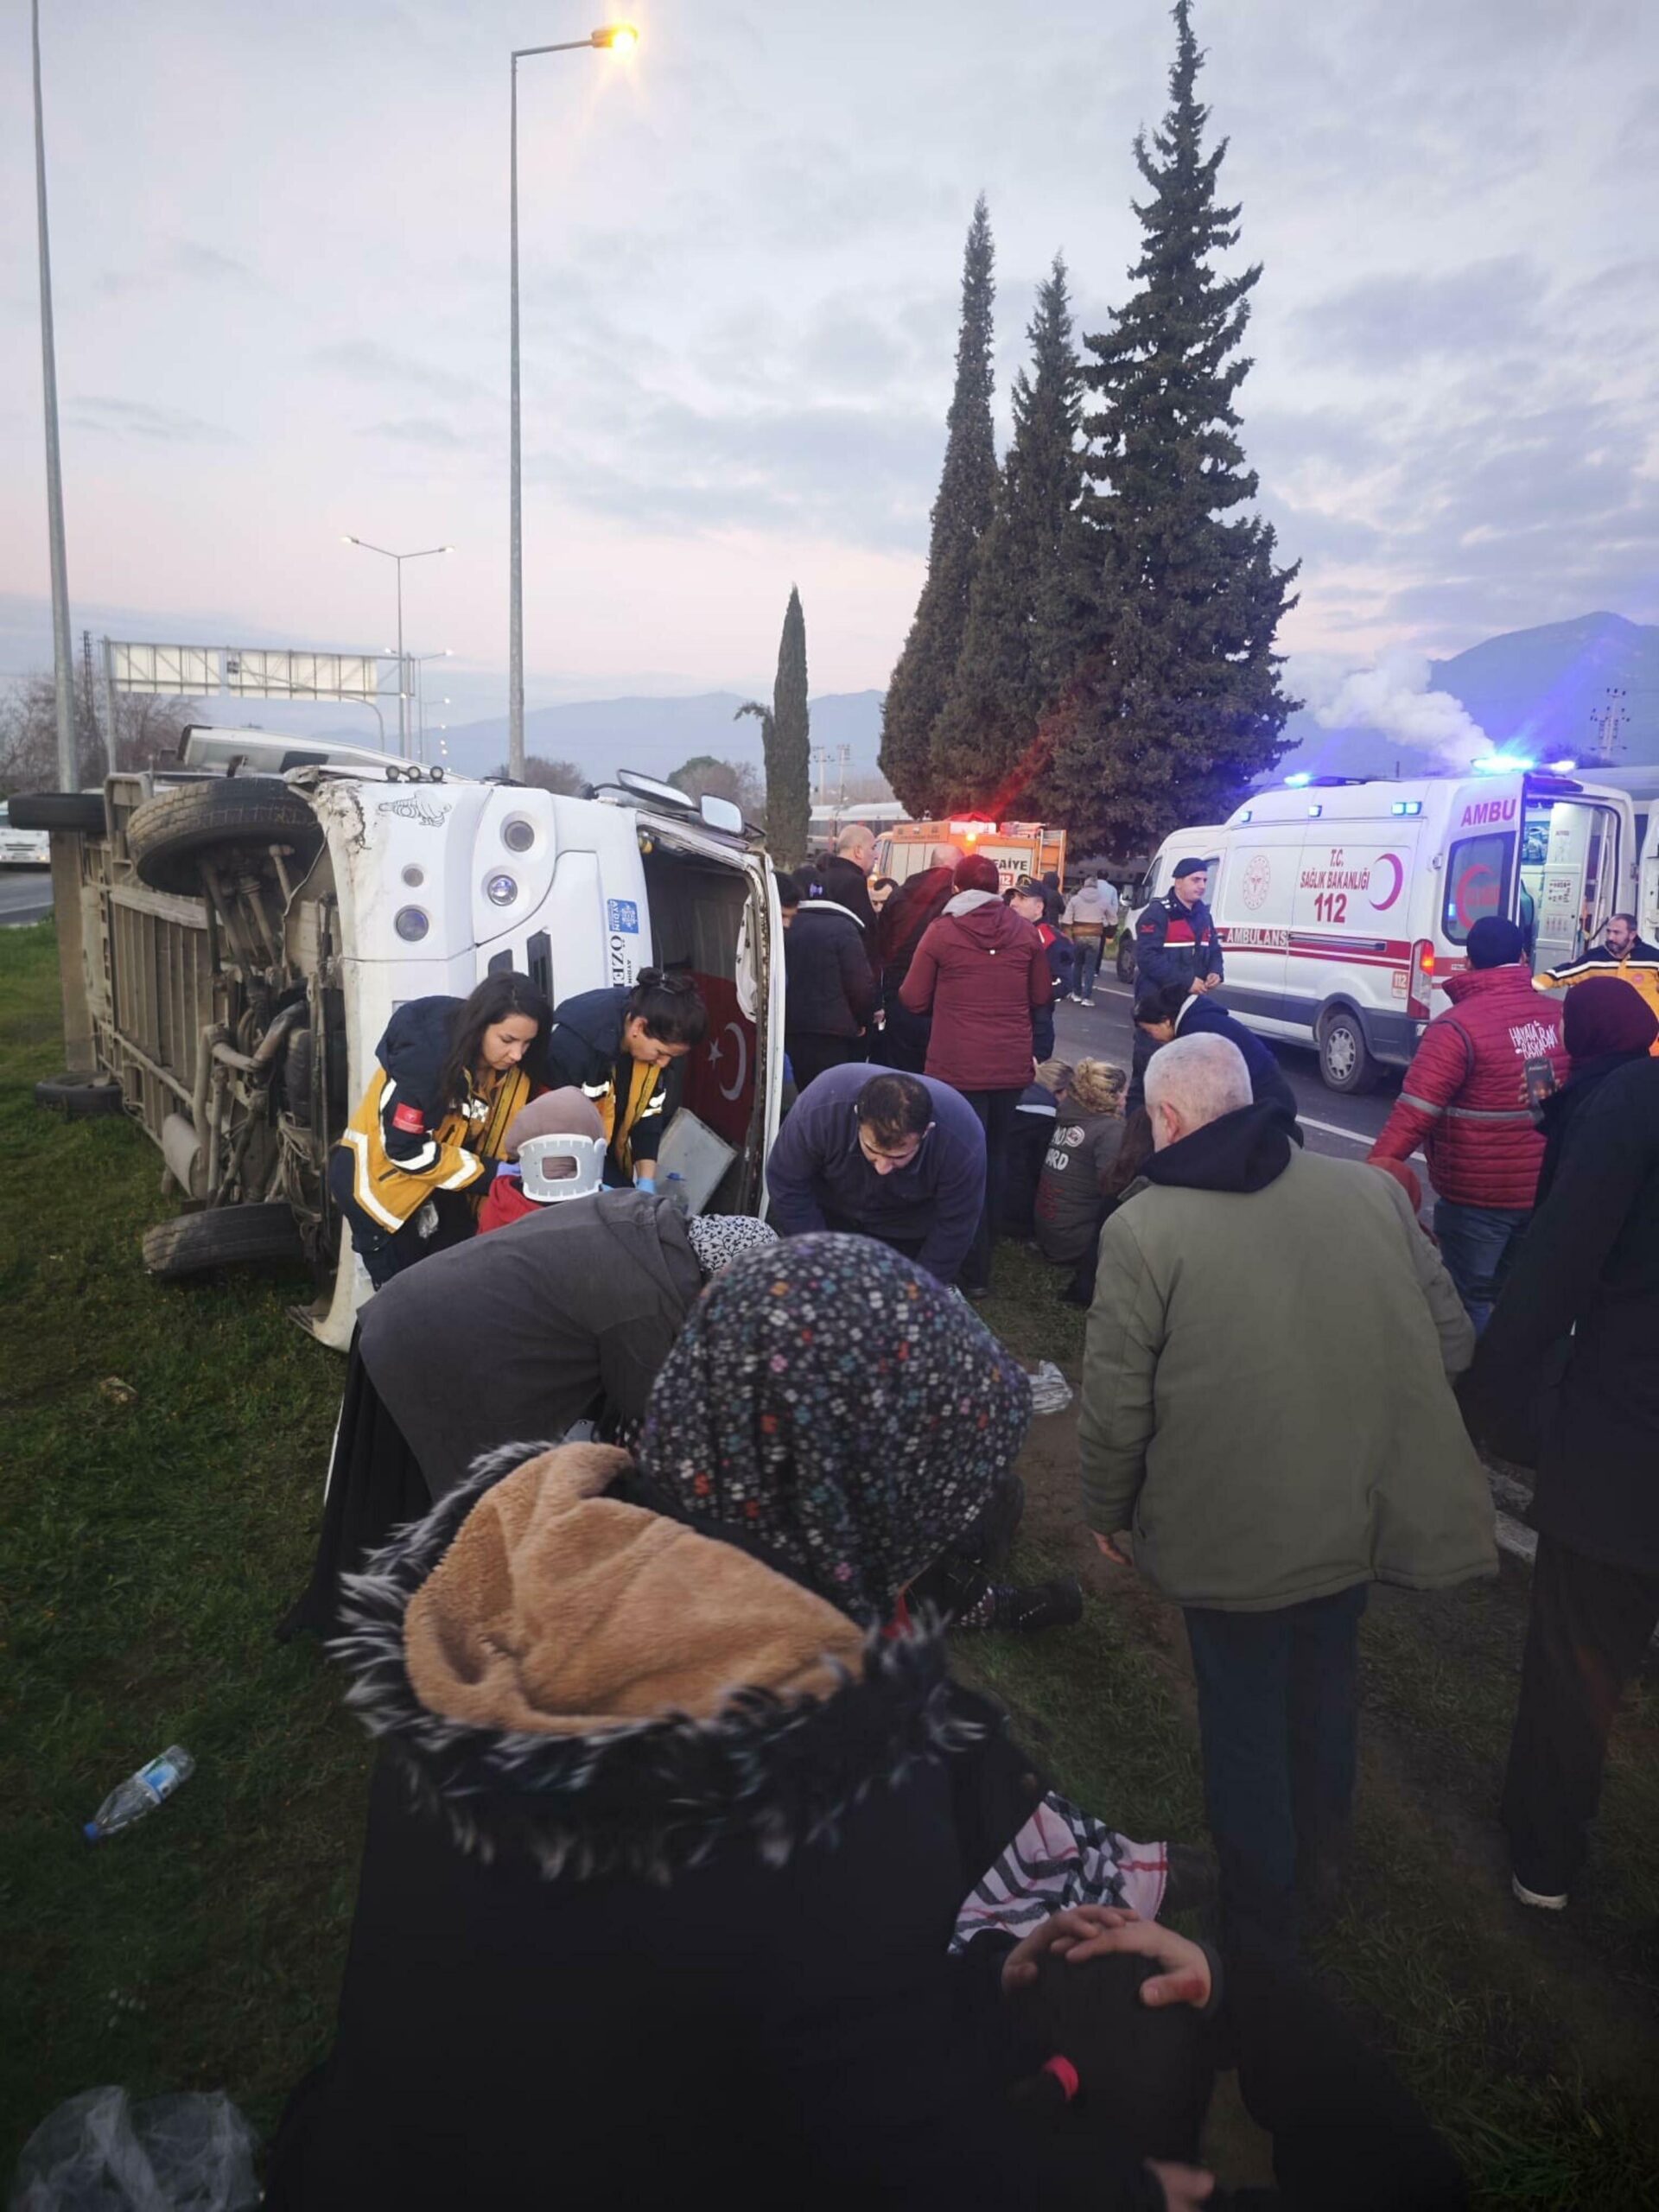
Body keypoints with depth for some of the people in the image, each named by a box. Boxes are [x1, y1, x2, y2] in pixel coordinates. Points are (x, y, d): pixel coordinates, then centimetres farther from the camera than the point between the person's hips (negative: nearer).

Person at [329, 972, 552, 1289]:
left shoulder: (515, 1067, -10)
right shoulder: (425, 1053, -28)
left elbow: (509, 1137, 3)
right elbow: (404, 1149, -26)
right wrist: (489, 1174, -26)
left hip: (443, 1190, 6)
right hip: (384, 1178, -6)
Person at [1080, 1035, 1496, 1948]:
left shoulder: (1142, 1229, -16)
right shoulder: (1372, 1190, -5)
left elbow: (1115, 1404, -14)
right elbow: (1453, 1340, 2)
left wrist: (1106, 1510, 4)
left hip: (1233, 1537, -4)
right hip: (1367, 1516, 5)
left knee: (1243, 1717, 18)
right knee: (1326, 1681, 28)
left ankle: (1259, 1923, 37)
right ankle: (1320, 1861, 51)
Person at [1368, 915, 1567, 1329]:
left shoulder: (1458, 1024, -19)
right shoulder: (1560, 1017, 1)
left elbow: (1415, 1113, -25)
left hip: (1476, 1196, -6)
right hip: (1547, 1191, 6)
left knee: (1470, 1299, 8)